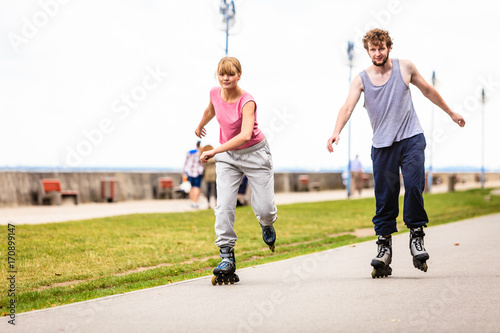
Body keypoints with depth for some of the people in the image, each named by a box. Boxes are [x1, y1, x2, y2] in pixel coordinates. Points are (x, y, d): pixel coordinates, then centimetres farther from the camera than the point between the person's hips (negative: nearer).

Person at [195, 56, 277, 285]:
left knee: (264, 210, -5)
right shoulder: (215, 93, -6)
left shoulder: (247, 102, -24)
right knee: (224, 206, -13)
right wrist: (200, 126, 39)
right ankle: (227, 258, -11)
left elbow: (245, 135, -38)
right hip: (227, 156, 4)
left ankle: (267, 224, 34)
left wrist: (214, 151, -41)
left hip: (254, 154, -4)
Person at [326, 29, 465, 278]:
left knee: (413, 185, -16)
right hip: (382, 145, 0)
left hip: (411, 138, 0)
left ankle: (416, 235, 1)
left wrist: (450, 113, 26)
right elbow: (348, 107, -15)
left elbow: (428, 91, 18)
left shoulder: (405, 68, 4)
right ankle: (384, 244, 8)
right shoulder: (361, 80, 0)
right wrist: (336, 132, -33)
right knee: (384, 197, -1)